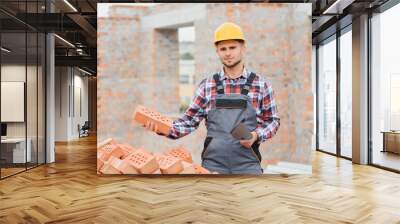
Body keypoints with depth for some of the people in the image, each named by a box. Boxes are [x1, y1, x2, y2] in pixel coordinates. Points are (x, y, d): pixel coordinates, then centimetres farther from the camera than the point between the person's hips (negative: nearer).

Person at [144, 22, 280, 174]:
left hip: (247, 165, 0)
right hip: (213, 164, 1)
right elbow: (190, 120, 3)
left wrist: (256, 135, -12)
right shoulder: (207, 86, 3)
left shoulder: (261, 84, 1)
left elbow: (272, 121, 6)